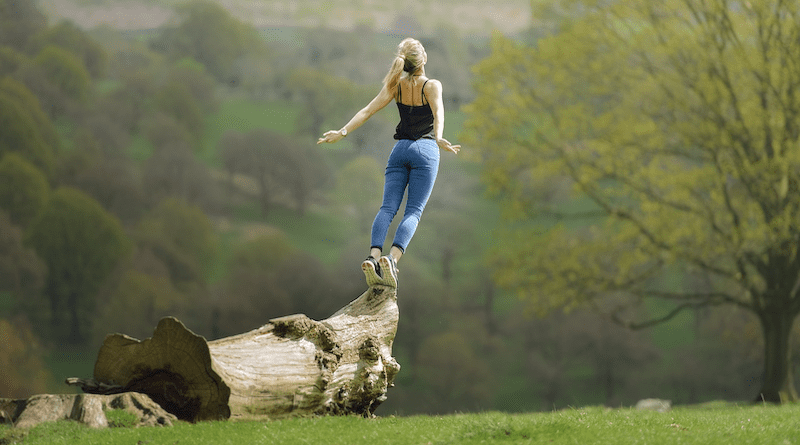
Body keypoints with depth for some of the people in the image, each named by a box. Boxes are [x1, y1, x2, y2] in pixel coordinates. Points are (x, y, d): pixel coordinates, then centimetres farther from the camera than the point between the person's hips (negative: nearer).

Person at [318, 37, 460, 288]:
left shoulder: (396, 86, 7)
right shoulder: (432, 86, -4)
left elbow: (367, 111, -1)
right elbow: (438, 112, -23)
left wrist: (343, 132, -2)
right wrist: (438, 138, -39)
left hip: (400, 150, 3)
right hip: (425, 149, -3)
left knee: (388, 208, -5)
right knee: (413, 212, -9)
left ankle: (374, 256, -28)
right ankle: (392, 258, -31)